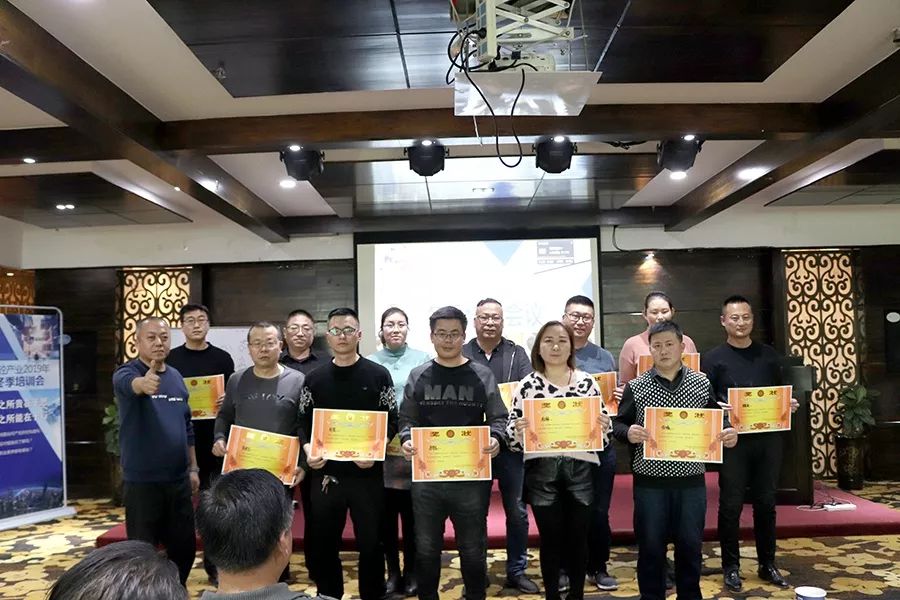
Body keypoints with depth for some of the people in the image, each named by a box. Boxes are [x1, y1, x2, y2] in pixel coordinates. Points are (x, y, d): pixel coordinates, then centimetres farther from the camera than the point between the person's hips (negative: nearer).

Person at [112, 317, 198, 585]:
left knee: (184, 546, 14)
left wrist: (193, 468, 13)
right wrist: (143, 382, -58)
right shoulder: (126, 373, -9)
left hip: (178, 479, 5)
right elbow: (130, 383, -36)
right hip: (142, 481, -5)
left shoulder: (177, 377, 9)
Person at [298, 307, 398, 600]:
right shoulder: (315, 378, 7)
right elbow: (303, 422, 8)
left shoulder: (378, 375, 0)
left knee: (370, 543, 7)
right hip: (325, 473, 2)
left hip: (367, 473, -2)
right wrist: (308, 449, -10)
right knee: (323, 543, 11)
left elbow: (391, 422, -1)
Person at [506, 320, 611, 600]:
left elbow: (602, 429, 9)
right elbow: (512, 435, 1)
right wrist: (518, 431, -20)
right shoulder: (528, 385, 0)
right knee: (551, 539, 7)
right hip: (542, 471, -1)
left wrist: (604, 427, -13)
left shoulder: (588, 382, 4)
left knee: (578, 537, 11)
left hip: (581, 469, 1)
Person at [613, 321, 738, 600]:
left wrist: (728, 432, -8)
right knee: (651, 546, 9)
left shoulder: (701, 383, 3)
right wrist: (628, 433, -21)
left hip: (691, 480, 2)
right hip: (650, 481, -1)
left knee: (690, 544, 13)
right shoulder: (636, 387, -3)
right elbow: (618, 424, 0)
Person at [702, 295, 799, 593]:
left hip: (768, 438, 3)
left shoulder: (769, 355, 11)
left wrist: (789, 404, -3)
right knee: (731, 504, 2)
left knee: (766, 502, 11)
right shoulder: (712, 358, 0)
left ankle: (767, 564, 25)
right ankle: (731, 566, 14)